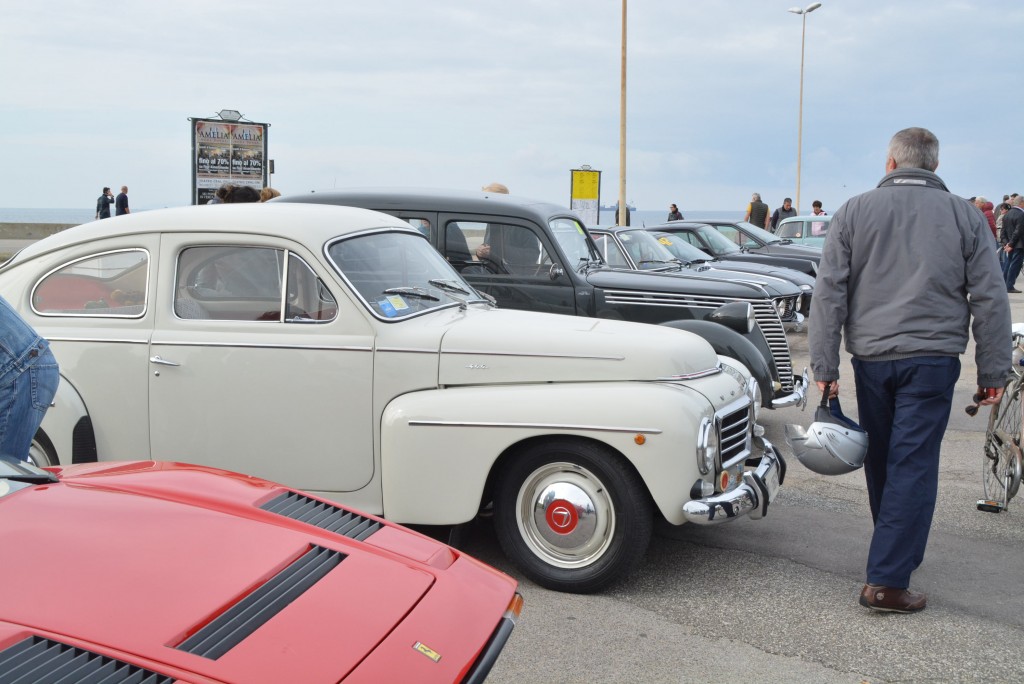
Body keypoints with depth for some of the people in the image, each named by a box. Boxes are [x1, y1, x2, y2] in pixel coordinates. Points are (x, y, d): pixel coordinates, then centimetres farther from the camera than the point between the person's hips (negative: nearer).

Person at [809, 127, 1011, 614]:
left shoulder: (855, 212, 4)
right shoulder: (963, 216, 3)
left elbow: (829, 293, 0)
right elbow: (989, 299, 1)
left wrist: (824, 364, 2)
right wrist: (993, 370, 6)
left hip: (871, 356, 2)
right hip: (933, 357, -2)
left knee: (880, 460, 17)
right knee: (912, 465, -2)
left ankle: (897, 550, 36)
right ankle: (886, 581, -6)